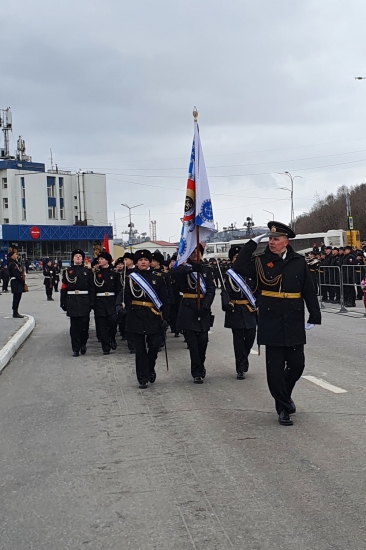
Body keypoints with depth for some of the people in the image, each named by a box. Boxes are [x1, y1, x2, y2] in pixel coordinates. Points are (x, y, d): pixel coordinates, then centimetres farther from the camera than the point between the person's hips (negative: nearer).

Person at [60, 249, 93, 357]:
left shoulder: (88, 271, 7)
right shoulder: (67, 271, 8)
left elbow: (91, 287, 2)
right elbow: (63, 288, 4)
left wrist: (92, 302, -5)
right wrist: (63, 303, -2)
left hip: (85, 301, 0)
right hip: (72, 301, 0)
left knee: (84, 324, 0)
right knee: (74, 325, 1)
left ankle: (83, 344, 22)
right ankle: (75, 349, 6)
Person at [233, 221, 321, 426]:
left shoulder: (299, 262, 2)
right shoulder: (262, 261, 1)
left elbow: (309, 291, 3)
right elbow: (239, 267, -14)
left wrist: (314, 316, -2)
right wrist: (253, 243, -12)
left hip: (294, 323, 1)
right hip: (272, 323, -1)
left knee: (297, 364, 7)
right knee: (275, 368, 2)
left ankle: (285, 393, 36)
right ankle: (283, 408, 15)